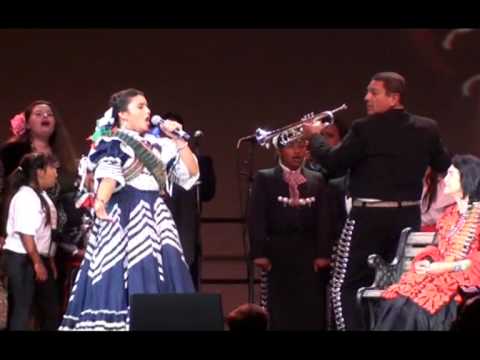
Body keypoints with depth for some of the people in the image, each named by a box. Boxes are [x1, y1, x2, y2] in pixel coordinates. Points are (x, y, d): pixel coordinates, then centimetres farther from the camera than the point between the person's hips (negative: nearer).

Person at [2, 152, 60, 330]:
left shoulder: (41, 195, 12)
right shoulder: (26, 196, -18)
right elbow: (25, 233, -23)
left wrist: (49, 261, 18)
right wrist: (37, 263, -20)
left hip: (39, 257, 10)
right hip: (22, 260, -10)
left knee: (50, 307, 12)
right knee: (21, 309, -5)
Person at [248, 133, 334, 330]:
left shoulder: (317, 180, 13)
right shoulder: (264, 178, 6)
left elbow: (324, 218, 7)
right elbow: (256, 217, -2)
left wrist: (323, 253, -4)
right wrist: (259, 253, -11)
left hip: (310, 251, 2)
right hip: (278, 251, -2)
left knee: (312, 312, -2)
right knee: (280, 313, -2)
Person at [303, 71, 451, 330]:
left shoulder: (365, 129, -11)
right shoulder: (426, 129, 3)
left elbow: (334, 165, -9)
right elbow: (444, 166, 12)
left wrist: (314, 137, 6)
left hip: (369, 217, -5)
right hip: (408, 216, 5)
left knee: (345, 288, 2)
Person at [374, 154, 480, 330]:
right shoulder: (449, 213, 20)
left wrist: (445, 267, -16)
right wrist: (426, 261, 0)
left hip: (464, 279, -7)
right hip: (440, 273, 7)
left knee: (418, 306, -29)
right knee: (394, 301, -18)